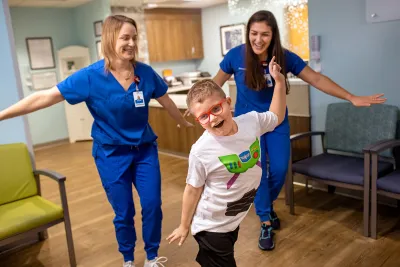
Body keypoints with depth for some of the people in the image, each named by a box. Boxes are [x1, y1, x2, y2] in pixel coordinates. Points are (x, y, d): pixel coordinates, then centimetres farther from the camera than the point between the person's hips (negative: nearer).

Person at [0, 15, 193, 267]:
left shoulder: (145, 72, -7)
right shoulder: (91, 76, -15)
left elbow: (165, 100, 9)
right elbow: (45, 97, -15)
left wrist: (185, 123, 24)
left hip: (145, 149, 2)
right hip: (111, 154, -2)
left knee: (153, 205, 4)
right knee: (124, 212, 8)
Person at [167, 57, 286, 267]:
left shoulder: (252, 121, -14)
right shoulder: (201, 151, -27)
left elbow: (277, 116, 7)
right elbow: (193, 189, -15)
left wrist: (279, 80, 0)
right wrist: (184, 226, -4)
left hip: (235, 219, 6)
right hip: (212, 226, -6)